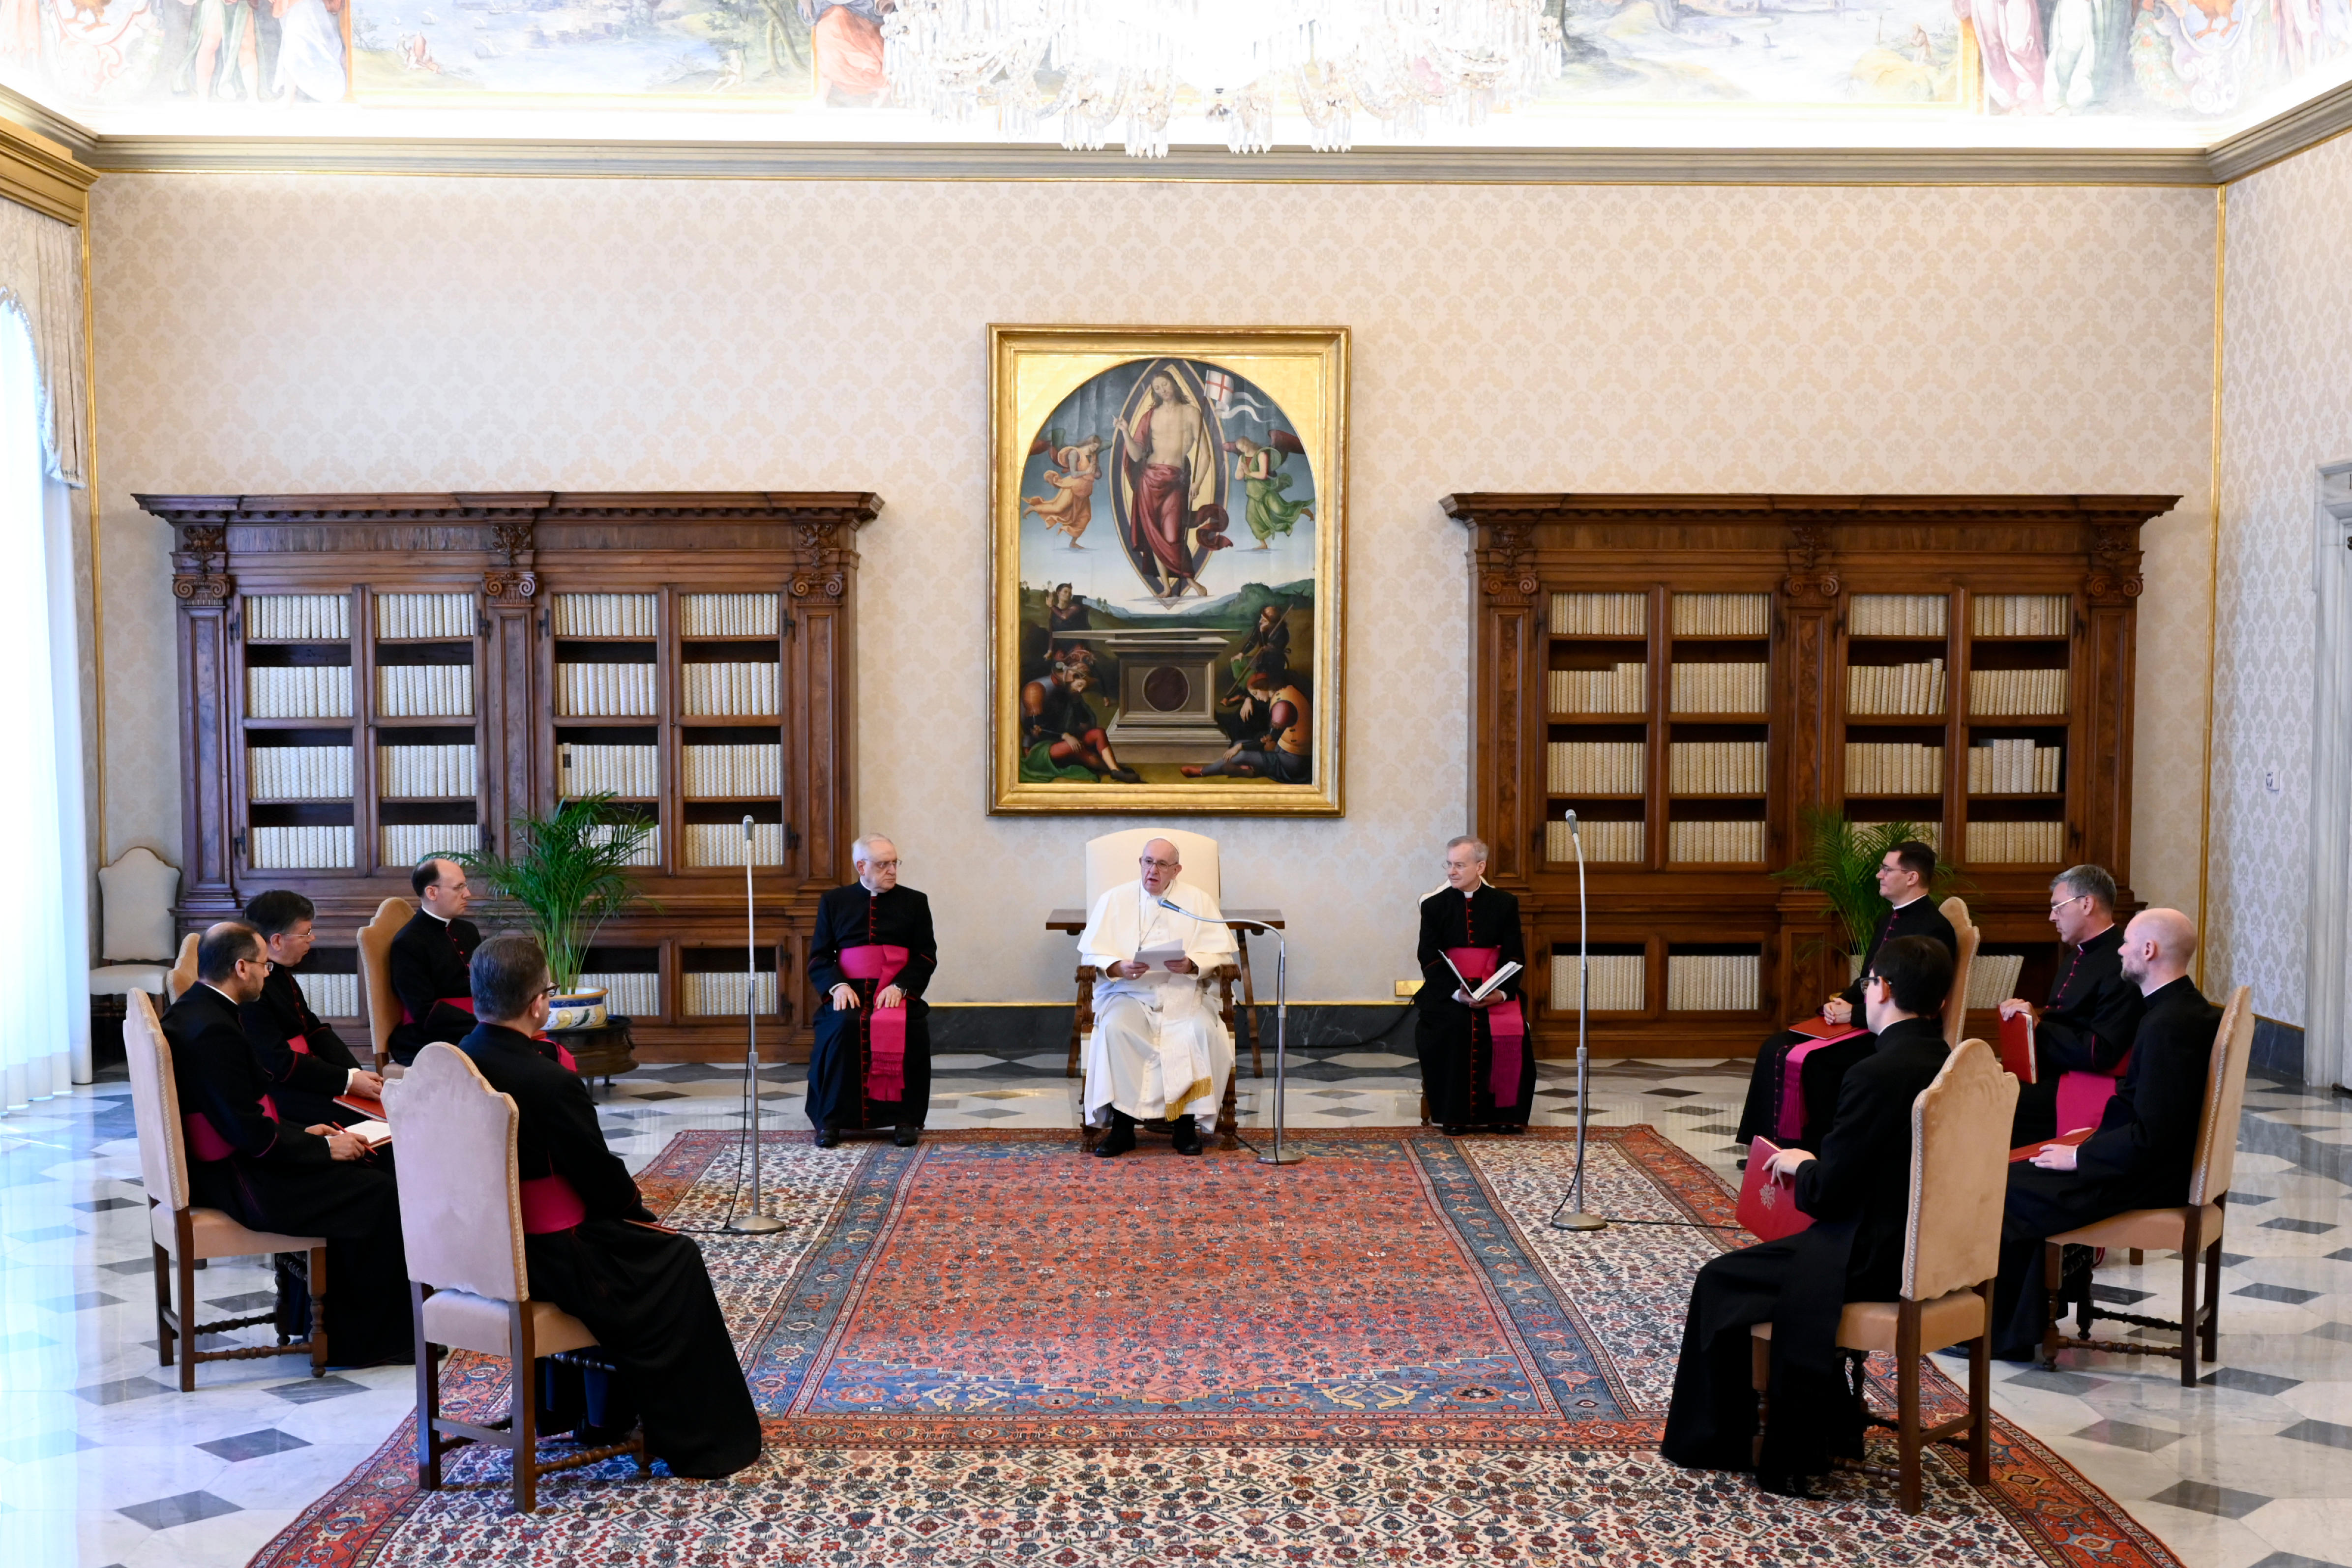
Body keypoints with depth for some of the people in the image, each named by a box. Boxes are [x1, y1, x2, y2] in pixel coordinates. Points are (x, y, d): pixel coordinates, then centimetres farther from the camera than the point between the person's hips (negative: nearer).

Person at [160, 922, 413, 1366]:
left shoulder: (190, 1011, 8)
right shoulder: (214, 1032, -24)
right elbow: (251, 1133, -24)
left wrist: (302, 1132, 12)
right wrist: (324, 1149, -11)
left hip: (212, 1164, 11)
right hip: (231, 1183, -11)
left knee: (369, 1168, 13)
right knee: (380, 1196, -10)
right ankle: (365, 1340, 2)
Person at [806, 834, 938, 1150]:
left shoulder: (914, 902, 14)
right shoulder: (834, 902, 15)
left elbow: (927, 957, 7)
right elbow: (818, 958, 11)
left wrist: (900, 987, -12)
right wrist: (837, 986, -10)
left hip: (898, 993, 0)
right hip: (849, 993, 0)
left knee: (910, 1029, -32)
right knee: (842, 1026, -32)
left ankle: (906, 1118, -19)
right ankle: (831, 1119, -19)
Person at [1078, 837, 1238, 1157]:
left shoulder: (1198, 901, 10)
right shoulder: (1114, 900, 10)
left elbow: (1221, 953, 3)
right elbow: (1091, 953, 3)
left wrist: (1192, 965, -17)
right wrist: (1118, 968, -17)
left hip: (1183, 993, 0)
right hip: (1128, 994, 0)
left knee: (1202, 1030, -31)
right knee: (1115, 1028, -32)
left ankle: (1186, 1122, -17)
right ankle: (1122, 1127, -24)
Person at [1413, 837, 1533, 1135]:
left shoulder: (1504, 904, 7)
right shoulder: (1434, 906, 5)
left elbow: (1515, 956, 3)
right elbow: (1430, 959, -3)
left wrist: (1502, 992, -17)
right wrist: (1458, 994, -19)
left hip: (1496, 992, 1)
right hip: (1448, 992, -1)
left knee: (1511, 1028, -27)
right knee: (1452, 1027, -30)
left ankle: (1504, 1112, -13)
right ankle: (1455, 1114, -19)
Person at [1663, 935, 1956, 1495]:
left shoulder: (1875, 1074, -23)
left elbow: (1826, 1193, -19)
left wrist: (1799, 1164, 0)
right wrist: (1818, 1165, 10)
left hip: (1875, 1260, -9)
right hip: (1929, 1249, 9)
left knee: (1720, 1281, 9)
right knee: (1799, 1261, 30)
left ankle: (1712, 1442, 23)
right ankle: (1831, 1428, 34)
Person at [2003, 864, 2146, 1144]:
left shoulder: (2122, 965, -15)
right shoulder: (2084, 955, 17)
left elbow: (2100, 1052, -22)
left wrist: (2038, 1026, -17)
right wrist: (2032, 1014, 3)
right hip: (2049, 1070, 10)